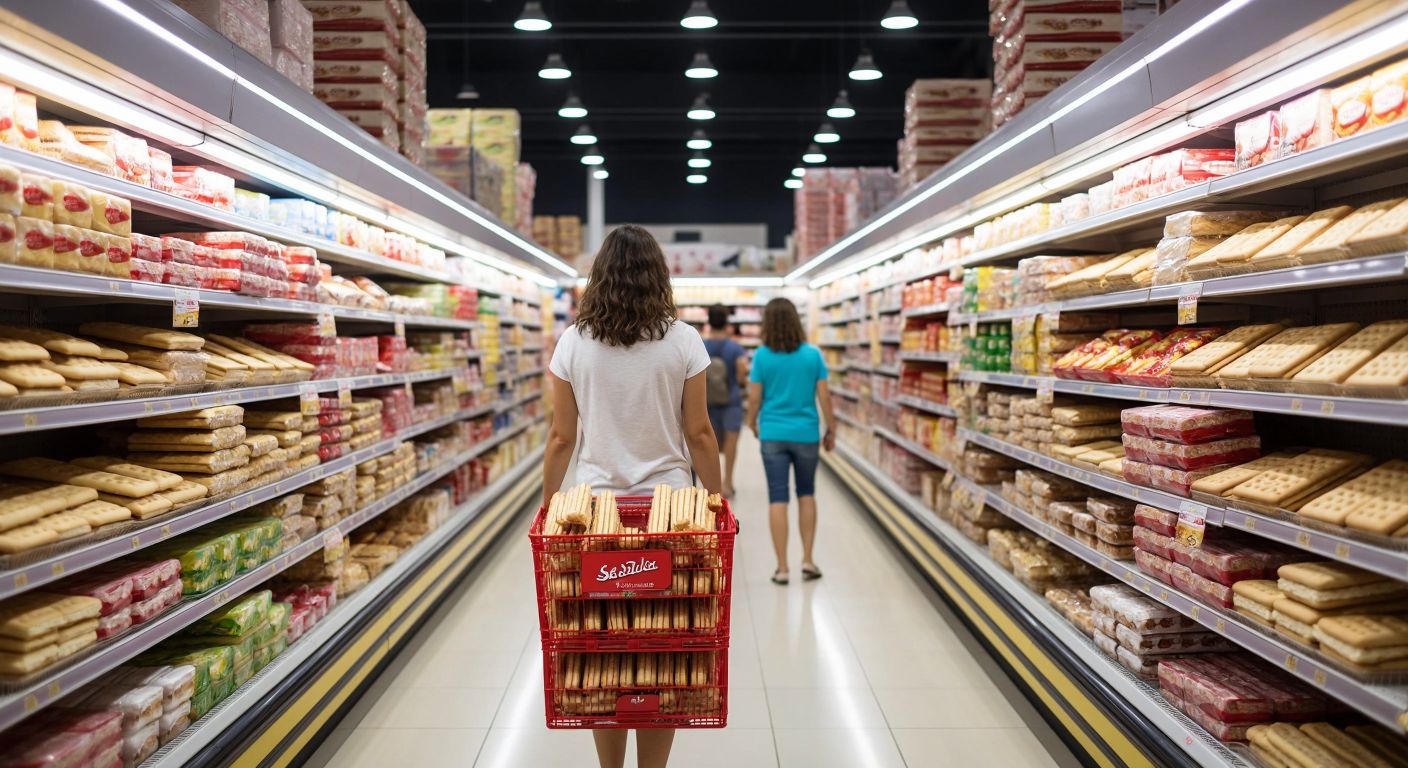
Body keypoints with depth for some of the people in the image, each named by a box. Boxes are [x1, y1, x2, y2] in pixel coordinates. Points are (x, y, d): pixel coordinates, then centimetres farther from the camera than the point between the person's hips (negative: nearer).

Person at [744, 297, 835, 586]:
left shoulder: (762, 356, -6)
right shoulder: (812, 354, -4)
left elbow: (754, 398, -3)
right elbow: (824, 396, -3)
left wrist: (752, 423, 15)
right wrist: (831, 429, 9)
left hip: (773, 435, -1)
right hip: (806, 434, 1)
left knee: (777, 499, 3)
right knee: (806, 494, 18)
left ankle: (782, 568, 6)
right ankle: (807, 560, 16)